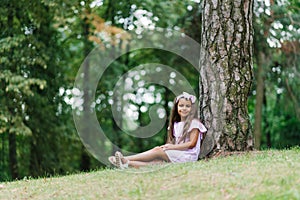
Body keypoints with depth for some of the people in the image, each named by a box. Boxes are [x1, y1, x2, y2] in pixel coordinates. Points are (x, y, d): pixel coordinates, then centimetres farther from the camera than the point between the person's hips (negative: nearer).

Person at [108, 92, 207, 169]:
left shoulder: (194, 123, 1)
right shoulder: (175, 124, 23)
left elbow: (192, 144, -9)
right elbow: (171, 143, 14)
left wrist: (172, 147, -13)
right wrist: (166, 147, -9)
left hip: (188, 156, -6)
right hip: (174, 154, 6)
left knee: (157, 151, -24)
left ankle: (125, 159, -32)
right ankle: (127, 164, -45)